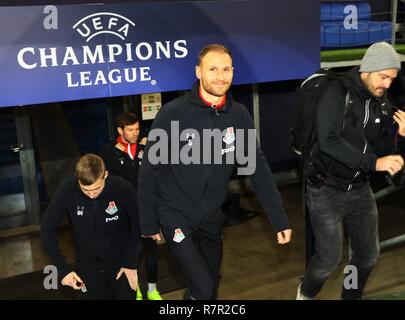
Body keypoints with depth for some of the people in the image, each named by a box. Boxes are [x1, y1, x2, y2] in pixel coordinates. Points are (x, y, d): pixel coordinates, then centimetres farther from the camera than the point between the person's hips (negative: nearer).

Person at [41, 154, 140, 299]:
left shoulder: (123, 188, -24)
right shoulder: (66, 191, -22)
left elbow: (137, 223, -9)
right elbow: (48, 230, -12)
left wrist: (131, 262, -10)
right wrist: (63, 269, -18)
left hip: (120, 262, 0)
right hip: (87, 266, 1)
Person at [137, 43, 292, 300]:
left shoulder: (239, 115, -4)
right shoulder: (173, 113, -16)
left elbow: (257, 168, -1)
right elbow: (150, 170, -10)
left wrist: (280, 219, -4)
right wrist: (149, 223, -6)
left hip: (211, 217, 4)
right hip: (176, 216, -4)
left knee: (212, 285, 16)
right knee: (203, 289, -10)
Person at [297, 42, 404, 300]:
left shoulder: (383, 104, 3)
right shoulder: (337, 92, -16)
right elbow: (329, 141, -28)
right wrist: (373, 162, -31)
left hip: (360, 190, 6)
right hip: (326, 190, -6)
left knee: (369, 254, 13)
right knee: (330, 257, -1)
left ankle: (351, 296, 40)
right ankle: (306, 293, 30)